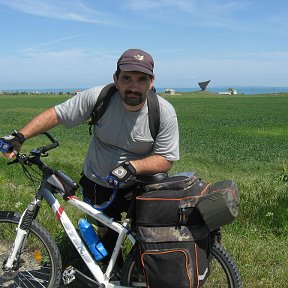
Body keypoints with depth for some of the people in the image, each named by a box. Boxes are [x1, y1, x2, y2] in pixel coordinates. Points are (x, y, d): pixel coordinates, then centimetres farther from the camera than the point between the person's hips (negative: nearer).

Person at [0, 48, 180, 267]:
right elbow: (55, 114, -12)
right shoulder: (98, 97, -21)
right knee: (108, 235, 16)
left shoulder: (165, 113, -20)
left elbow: (166, 160, -17)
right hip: (98, 184, 1)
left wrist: (133, 166, -33)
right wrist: (19, 136, -21)